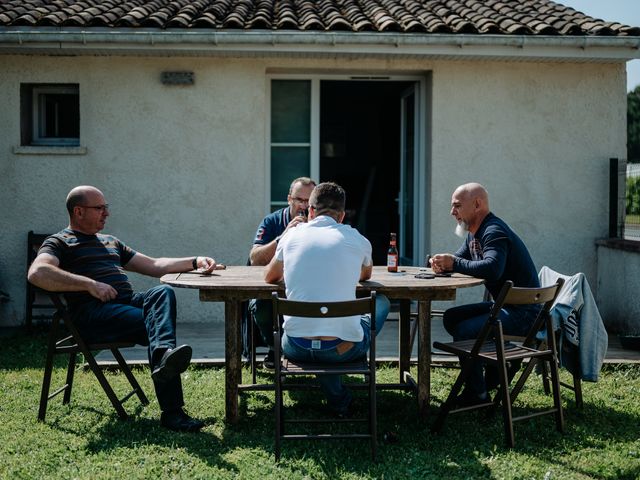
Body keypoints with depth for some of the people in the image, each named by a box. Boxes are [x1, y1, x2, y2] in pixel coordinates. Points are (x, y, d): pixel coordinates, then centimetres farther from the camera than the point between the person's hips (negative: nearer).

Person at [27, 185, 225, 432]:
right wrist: (90, 284, -19)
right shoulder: (59, 242, 10)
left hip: (130, 302, 6)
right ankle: (171, 411, -44)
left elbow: (154, 265, 33)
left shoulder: (111, 242, 33)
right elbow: (37, 273, -13)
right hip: (94, 314, -6)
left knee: (163, 292, -28)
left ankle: (164, 356, -54)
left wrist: (195, 262, 18)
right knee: (157, 325, -29)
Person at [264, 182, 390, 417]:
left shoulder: (293, 235, 7)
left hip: (297, 348, 2)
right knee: (382, 302, 27)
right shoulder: (356, 239, 4)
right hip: (343, 348, -1)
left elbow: (270, 276, 25)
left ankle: (338, 398, 24)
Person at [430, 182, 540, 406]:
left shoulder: (494, 232, -18)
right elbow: (458, 260, 18)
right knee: (451, 318, 8)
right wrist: (442, 264, -6)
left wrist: (454, 264, -23)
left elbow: (492, 269, -35)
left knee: (463, 330, -22)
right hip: (504, 305, 10)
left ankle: (477, 394, -8)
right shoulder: (473, 234, 14)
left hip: (524, 311, -10)